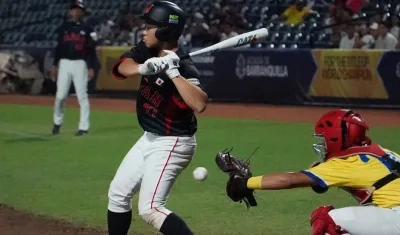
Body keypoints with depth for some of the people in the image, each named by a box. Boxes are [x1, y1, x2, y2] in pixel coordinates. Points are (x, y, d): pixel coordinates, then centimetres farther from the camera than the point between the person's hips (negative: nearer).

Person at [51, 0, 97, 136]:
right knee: (60, 96, 1)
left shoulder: (87, 29, 2)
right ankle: (57, 123, 20)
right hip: (64, 64, 2)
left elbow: (91, 50, 0)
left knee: (82, 96, -4)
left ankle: (84, 127, 1)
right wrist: (54, 65, 8)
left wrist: (91, 68, -7)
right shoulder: (64, 27, 9)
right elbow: (59, 47, 12)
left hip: (80, 65, -2)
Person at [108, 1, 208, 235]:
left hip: (172, 143, -9)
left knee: (150, 209, -17)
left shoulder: (183, 67, -27)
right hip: (150, 138, 9)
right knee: (118, 193, 17)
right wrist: (144, 68, -37)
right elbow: (122, 67, -17)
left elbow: (200, 104, -42)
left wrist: (172, 72, -41)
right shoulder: (148, 51, -3)